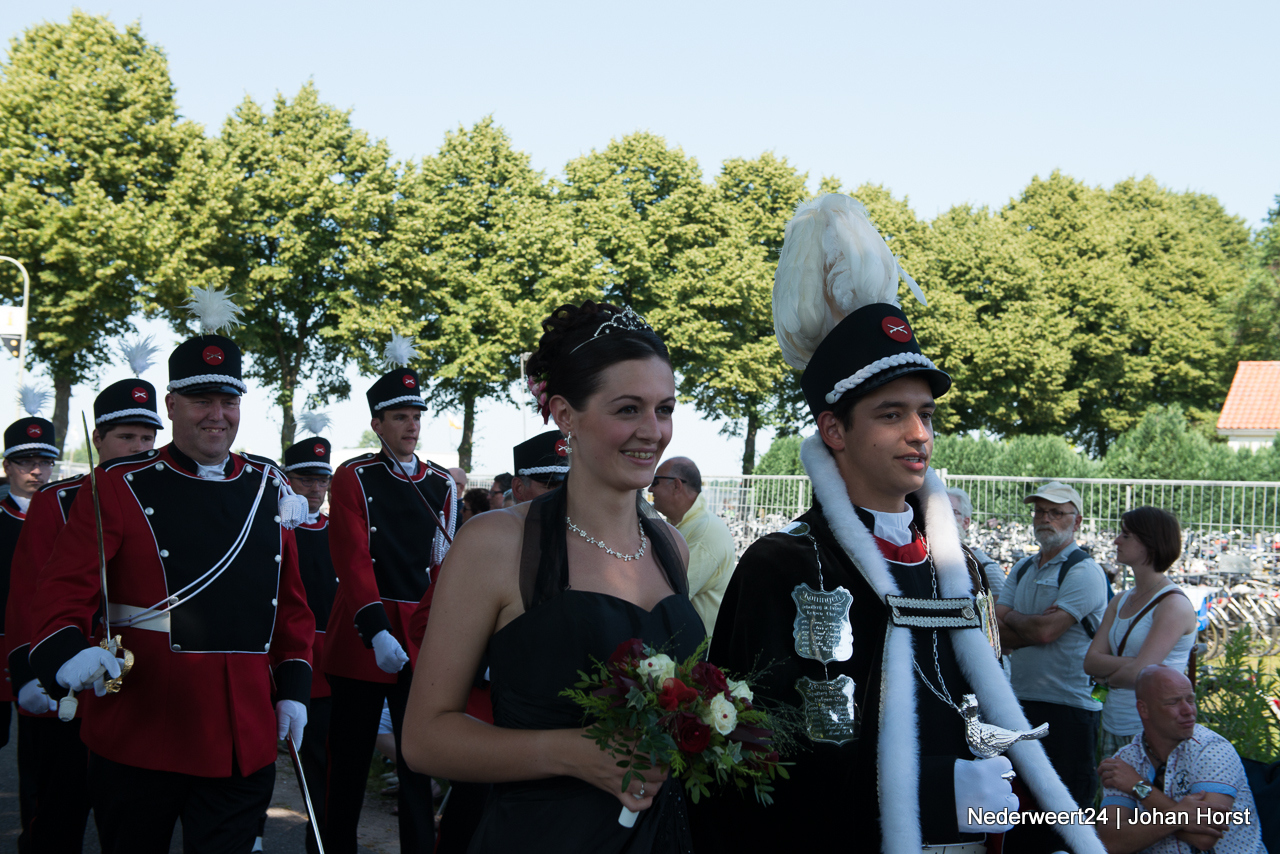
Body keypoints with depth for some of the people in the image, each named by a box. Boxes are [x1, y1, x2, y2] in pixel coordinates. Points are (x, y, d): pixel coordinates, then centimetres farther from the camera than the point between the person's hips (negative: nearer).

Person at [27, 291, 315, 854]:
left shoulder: (269, 488, 11)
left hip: (244, 738, 3)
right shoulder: (120, 487, -2)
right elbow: (64, 589, -10)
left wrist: (293, 687, 10)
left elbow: (291, 602, 16)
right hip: (139, 734, -3)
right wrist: (68, 653, -29)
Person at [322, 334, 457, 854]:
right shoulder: (353, 479, -3)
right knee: (349, 758, 8)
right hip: (361, 634, -2)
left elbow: (444, 566, 8)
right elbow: (353, 562, -12)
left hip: (420, 636, 3)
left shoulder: (441, 486, 8)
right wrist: (377, 633, -22)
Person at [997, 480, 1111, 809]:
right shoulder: (1022, 569, 15)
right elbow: (995, 632, 5)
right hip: (1021, 702, 7)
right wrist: (1031, 626, -12)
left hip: (1068, 707, -7)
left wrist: (1012, 617, 1)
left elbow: (1045, 630, -17)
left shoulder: (1083, 571, -7)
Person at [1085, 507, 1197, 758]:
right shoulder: (1121, 601, 12)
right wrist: (1127, 665, -13)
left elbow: (1138, 674, -19)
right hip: (1113, 726, 7)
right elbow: (1090, 662, 3)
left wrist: (1106, 676, 0)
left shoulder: (1174, 605, -12)